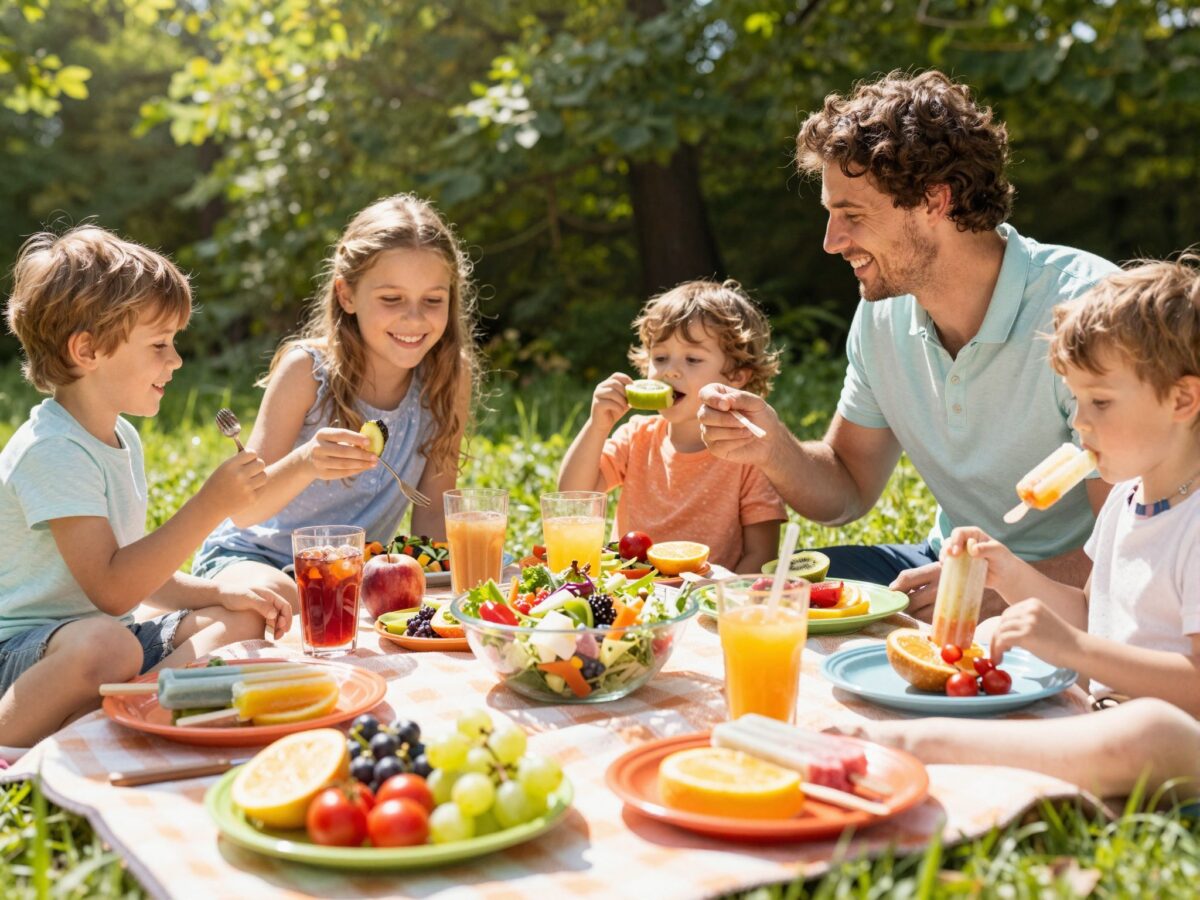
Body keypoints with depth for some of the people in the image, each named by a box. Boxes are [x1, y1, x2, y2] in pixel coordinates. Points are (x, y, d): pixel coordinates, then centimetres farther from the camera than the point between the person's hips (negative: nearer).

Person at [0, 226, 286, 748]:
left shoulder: (121, 437, 13)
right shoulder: (52, 451, -18)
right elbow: (111, 590, -25)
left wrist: (222, 595, 3)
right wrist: (211, 505, -26)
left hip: (98, 632, 10)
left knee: (241, 621, 4)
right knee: (107, 645, -39)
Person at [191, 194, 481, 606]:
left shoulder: (451, 376, -11)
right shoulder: (307, 368, -18)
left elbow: (431, 512, -3)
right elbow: (243, 510, -23)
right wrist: (305, 464, -43)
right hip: (252, 554, -4)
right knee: (269, 598, -36)